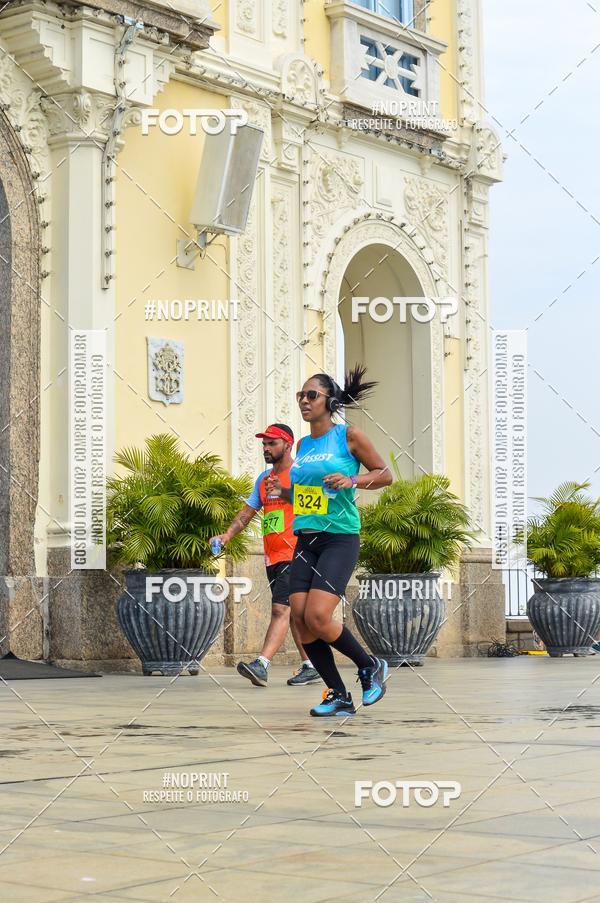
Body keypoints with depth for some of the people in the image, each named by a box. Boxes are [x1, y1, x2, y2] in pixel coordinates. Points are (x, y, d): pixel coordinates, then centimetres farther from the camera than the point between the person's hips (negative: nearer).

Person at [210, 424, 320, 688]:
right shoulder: (263, 479, 17)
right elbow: (247, 512, 18)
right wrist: (228, 534, 5)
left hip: (295, 555, -8)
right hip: (272, 557, 8)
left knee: (280, 609, -16)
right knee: (293, 612, 12)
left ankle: (261, 666, -26)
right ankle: (310, 666, 19)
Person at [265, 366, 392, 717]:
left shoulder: (349, 435, -3)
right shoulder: (303, 445, 14)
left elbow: (385, 474, 1)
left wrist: (352, 481, -15)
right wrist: (282, 490, 6)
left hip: (340, 538, -7)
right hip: (306, 539, 7)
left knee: (318, 617, -19)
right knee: (301, 619, -4)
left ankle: (371, 667, 6)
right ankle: (339, 697, 8)